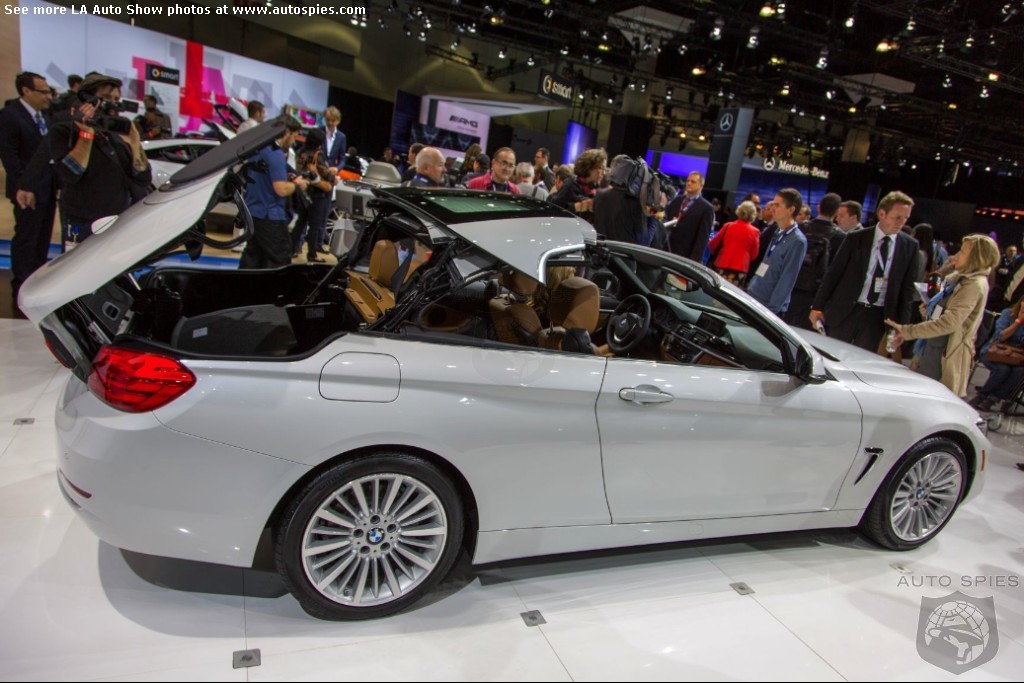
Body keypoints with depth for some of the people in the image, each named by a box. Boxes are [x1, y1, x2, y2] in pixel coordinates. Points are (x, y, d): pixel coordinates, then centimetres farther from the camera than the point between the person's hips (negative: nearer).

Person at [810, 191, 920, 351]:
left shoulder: (909, 246, 3)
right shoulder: (855, 238, -2)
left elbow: (907, 288, 5)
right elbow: (833, 273, 0)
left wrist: (902, 324, 1)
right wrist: (818, 307, -3)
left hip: (878, 316, 1)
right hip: (845, 311, -1)